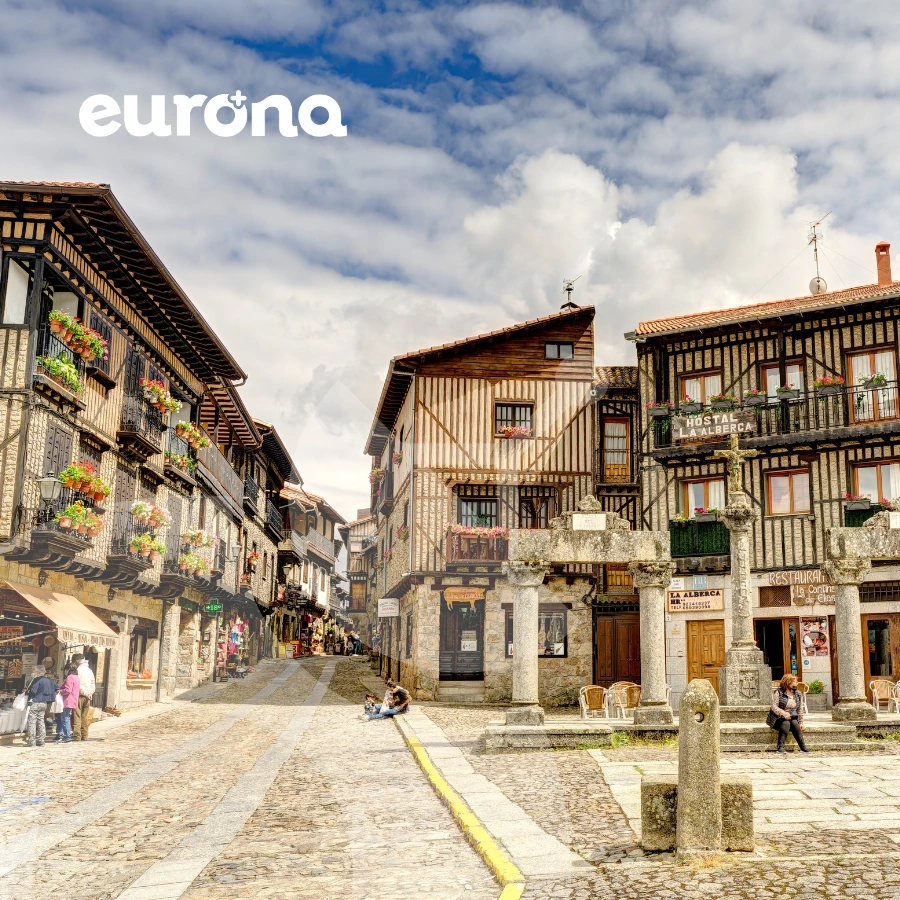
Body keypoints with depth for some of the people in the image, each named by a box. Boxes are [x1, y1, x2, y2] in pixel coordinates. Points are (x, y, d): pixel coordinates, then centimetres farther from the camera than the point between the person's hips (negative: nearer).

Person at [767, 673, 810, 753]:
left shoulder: (798, 694, 11)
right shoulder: (779, 692, -4)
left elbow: (800, 710, 11)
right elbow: (774, 707, -13)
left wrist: (801, 723, 1)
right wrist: (783, 713, -30)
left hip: (792, 718, 4)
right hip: (778, 718, -3)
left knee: (795, 723, -30)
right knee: (786, 723, -35)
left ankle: (803, 747, -31)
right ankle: (780, 747, -37)